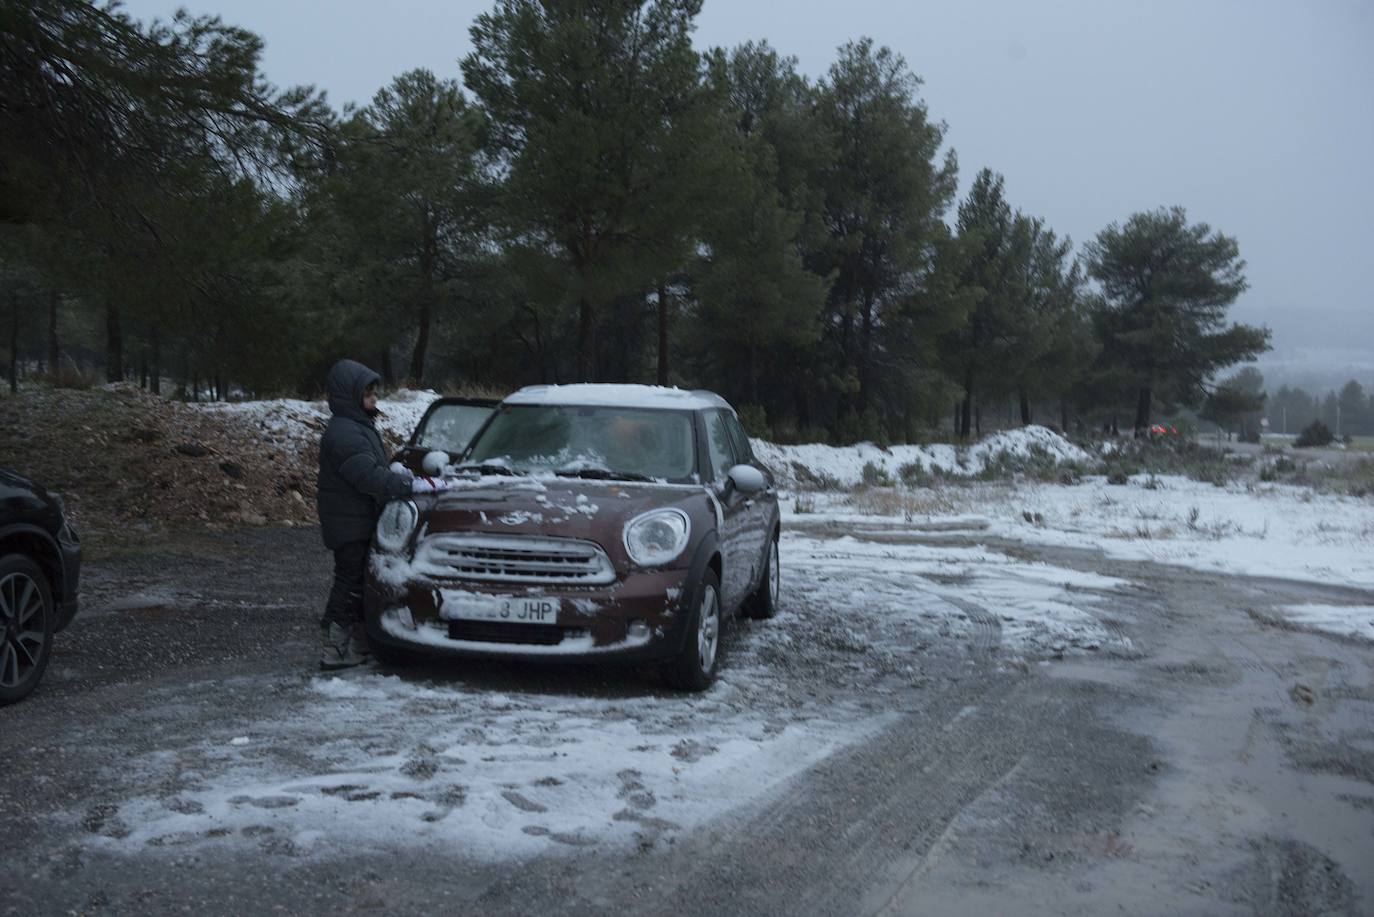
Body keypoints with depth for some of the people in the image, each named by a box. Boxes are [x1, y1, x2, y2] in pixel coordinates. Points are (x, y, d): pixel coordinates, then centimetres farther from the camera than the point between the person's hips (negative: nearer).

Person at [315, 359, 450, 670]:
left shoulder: (358, 425, 14)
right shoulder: (343, 434, -22)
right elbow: (370, 478, -29)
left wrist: (397, 474, 5)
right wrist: (418, 485, -29)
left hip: (361, 523, 10)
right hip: (349, 525, -10)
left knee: (359, 584, 16)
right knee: (350, 584, -4)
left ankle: (361, 645, 26)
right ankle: (335, 652, 4)